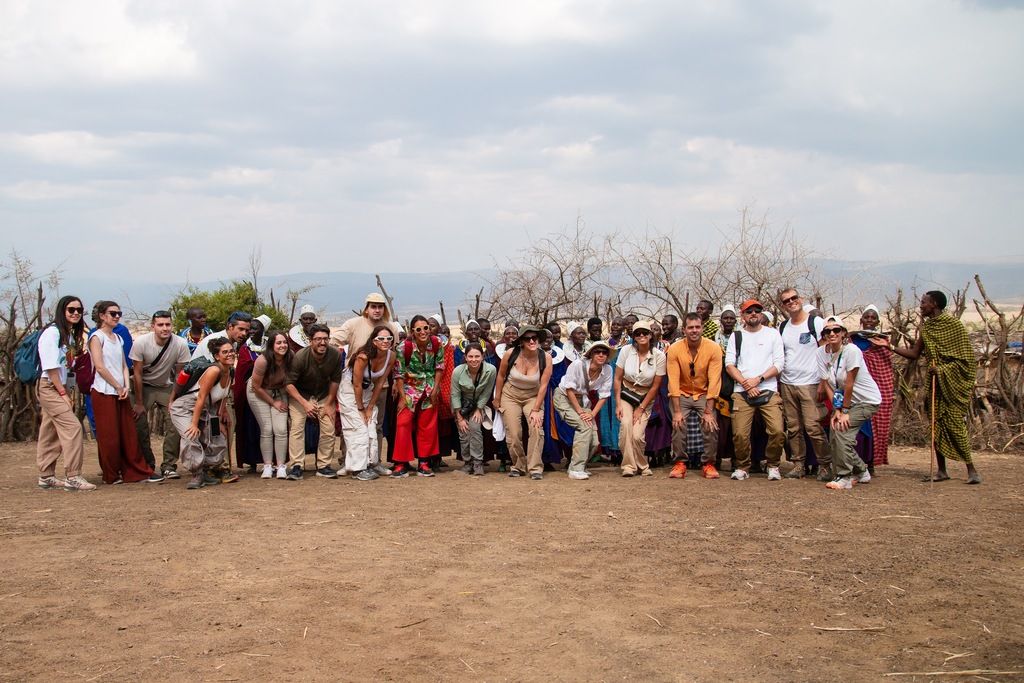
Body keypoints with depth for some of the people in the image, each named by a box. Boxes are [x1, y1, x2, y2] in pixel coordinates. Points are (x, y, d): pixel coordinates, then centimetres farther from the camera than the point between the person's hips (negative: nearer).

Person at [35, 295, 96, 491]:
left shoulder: (70, 334, 14)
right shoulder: (52, 332, -13)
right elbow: (50, 366, -16)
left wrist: (65, 391, 5)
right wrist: (63, 393, -15)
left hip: (59, 387, 9)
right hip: (48, 387, -9)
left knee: (50, 434, 12)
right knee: (72, 426, -15)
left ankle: (46, 476, 18)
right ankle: (73, 477, -15)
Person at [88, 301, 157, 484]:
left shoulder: (118, 338, 16)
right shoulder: (97, 337, -5)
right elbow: (100, 367, -13)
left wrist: (126, 386, -1)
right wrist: (118, 387, -9)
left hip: (120, 393, 7)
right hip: (104, 393, -7)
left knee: (129, 433, 7)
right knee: (109, 436, -2)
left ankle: (138, 472, 10)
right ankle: (111, 476, 6)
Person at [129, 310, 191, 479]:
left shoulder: (181, 344, -21)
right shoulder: (141, 343, -22)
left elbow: (180, 375, -11)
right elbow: (137, 373, -15)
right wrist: (139, 403, -12)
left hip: (167, 387, 1)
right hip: (144, 387, -1)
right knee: (140, 424, -8)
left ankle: (169, 466, -5)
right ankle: (147, 465, 10)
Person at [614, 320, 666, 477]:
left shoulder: (659, 356, -12)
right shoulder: (626, 350, -11)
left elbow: (655, 386, -6)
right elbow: (618, 378, -3)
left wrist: (641, 409, -7)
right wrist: (618, 404, -8)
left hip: (645, 397, 0)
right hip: (626, 394, 1)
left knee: (637, 435, -15)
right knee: (626, 424, -26)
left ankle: (642, 465, 12)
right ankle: (629, 465, -14)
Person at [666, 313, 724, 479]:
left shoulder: (713, 348, -15)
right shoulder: (674, 349, -13)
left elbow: (714, 381, -17)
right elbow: (673, 381, -15)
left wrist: (708, 412, -21)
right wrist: (677, 411, -20)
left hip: (704, 394, 0)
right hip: (682, 394, 0)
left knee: (711, 425, -18)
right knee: (677, 425, -20)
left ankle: (708, 463, 1)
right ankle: (680, 462, -4)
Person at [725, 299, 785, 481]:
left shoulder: (773, 334, 11)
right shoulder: (736, 336, 14)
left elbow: (779, 365, 3)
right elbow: (729, 365, 5)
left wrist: (758, 379, -9)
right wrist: (746, 384, -8)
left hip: (768, 391, -1)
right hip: (742, 392, 1)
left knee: (777, 431, -15)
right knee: (740, 434, -10)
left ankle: (773, 466, 7)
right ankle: (742, 467, 11)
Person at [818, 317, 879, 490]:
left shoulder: (851, 350, -23)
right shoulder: (821, 353, -5)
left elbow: (849, 383, -21)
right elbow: (826, 384, -6)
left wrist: (844, 411, -17)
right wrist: (837, 410, -12)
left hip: (866, 400, -6)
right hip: (844, 400, 6)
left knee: (841, 429, -21)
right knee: (835, 436, -1)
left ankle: (844, 477, -14)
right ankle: (861, 472, 20)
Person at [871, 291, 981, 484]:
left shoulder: (954, 325, -9)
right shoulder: (926, 327, 11)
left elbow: (966, 357, -11)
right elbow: (914, 354, 14)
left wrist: (941, 369, -18)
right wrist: (890, 346, 6)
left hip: (953, 382, -6)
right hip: (935, 383, 6)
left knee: (956, 424, -10)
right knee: (937, 424, 5)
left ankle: (971, 469, -2)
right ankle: (941, 470, 10)